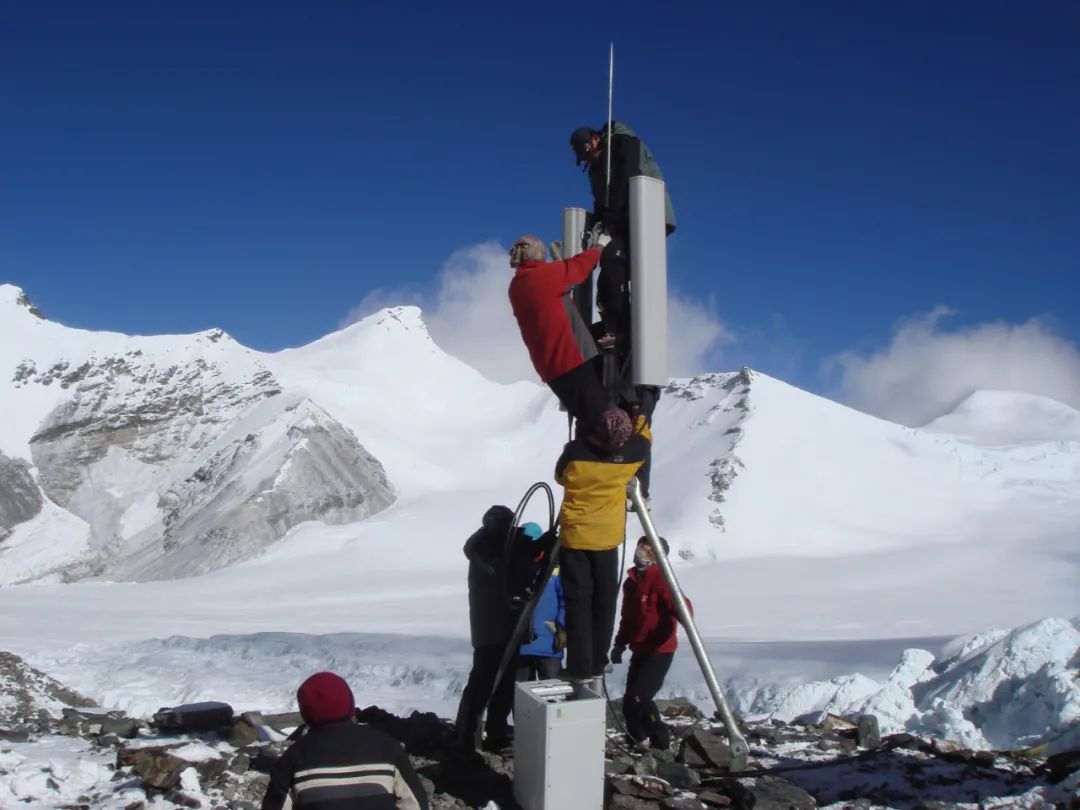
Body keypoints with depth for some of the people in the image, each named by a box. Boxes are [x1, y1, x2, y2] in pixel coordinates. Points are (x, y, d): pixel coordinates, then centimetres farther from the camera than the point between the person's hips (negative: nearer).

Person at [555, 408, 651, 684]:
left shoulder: (575, 450, -15)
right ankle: (597, 664, 20)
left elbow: (560, 477, 6)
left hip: (574, 538, -1)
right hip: (607, 539, 1)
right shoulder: (630, 452, -11)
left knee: (578, 603, 6)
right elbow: (644, 436, 13)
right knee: (604, 604, 15)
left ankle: (580, 666, 4)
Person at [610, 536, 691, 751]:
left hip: (659, 651, -8)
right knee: (631, 701, 8)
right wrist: (620, 644, 20)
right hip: (640, 650, 8)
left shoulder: (660, 579, -13)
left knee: (637, 699, -15)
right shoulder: (631, 581, 11)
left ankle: (660, 742, 2)